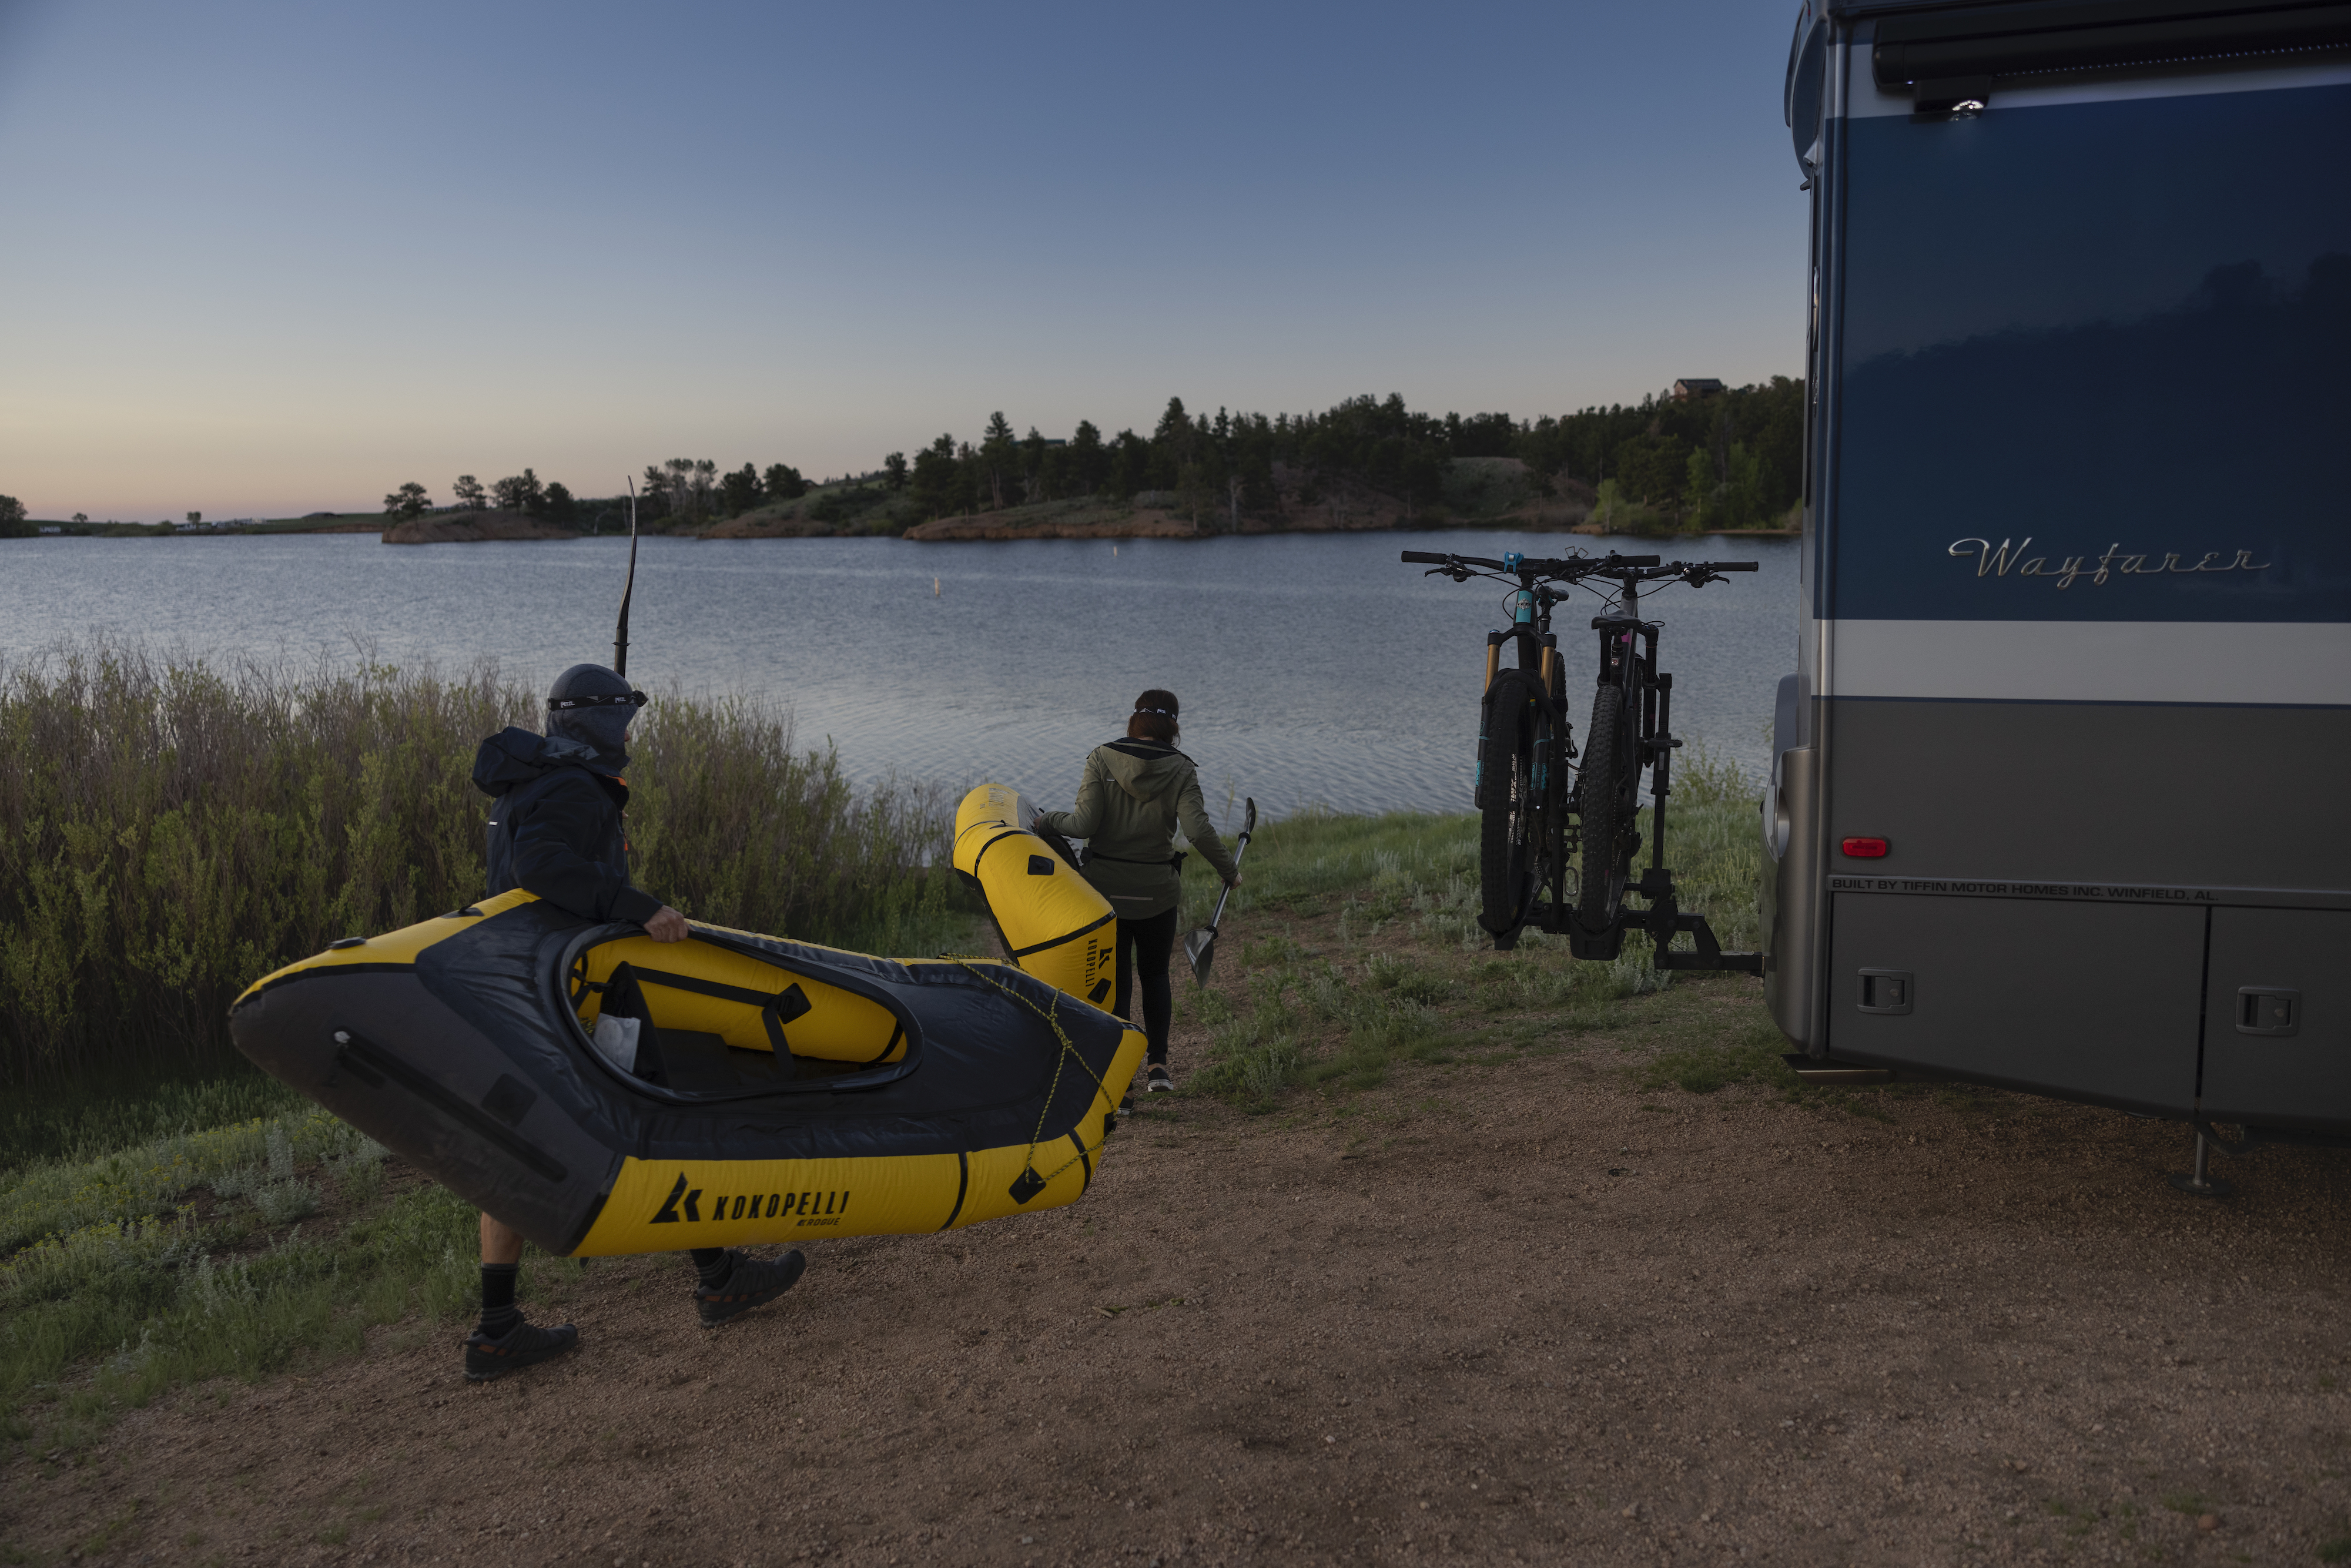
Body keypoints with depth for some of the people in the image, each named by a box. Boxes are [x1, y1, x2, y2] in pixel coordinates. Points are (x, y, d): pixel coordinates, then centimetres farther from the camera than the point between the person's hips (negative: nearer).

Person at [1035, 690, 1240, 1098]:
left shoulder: (1101, 759, -6)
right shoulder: (1181, 770, -6)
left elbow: (1084, 824, -14)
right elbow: (1198, 830, -17)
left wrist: (1047, 819, 4)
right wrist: (1229, 871, -4)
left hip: (1104, 888, 0)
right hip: (1157, 891, 0)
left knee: (1115, 980, 8)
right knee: (1155, 974, 18)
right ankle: (1157, 1065, 14)